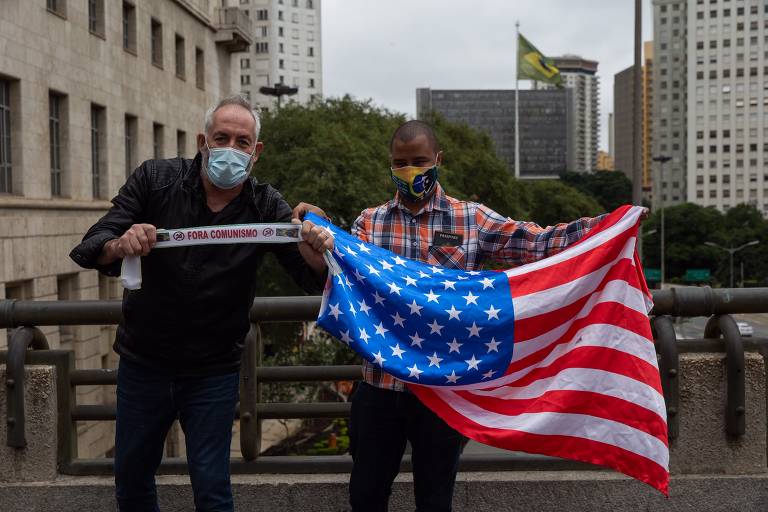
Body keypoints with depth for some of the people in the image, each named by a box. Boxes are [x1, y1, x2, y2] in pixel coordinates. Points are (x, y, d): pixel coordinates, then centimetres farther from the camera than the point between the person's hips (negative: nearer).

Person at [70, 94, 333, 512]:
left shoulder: (266, 207, -8)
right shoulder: (154, 179, -8)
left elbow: (311, 278, -11)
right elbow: (92, 248, -13)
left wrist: (316, 250, -35)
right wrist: (120, 246, -38)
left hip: (213, 372, -1)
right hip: (143, 363, 2)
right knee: (131, 478, 17)